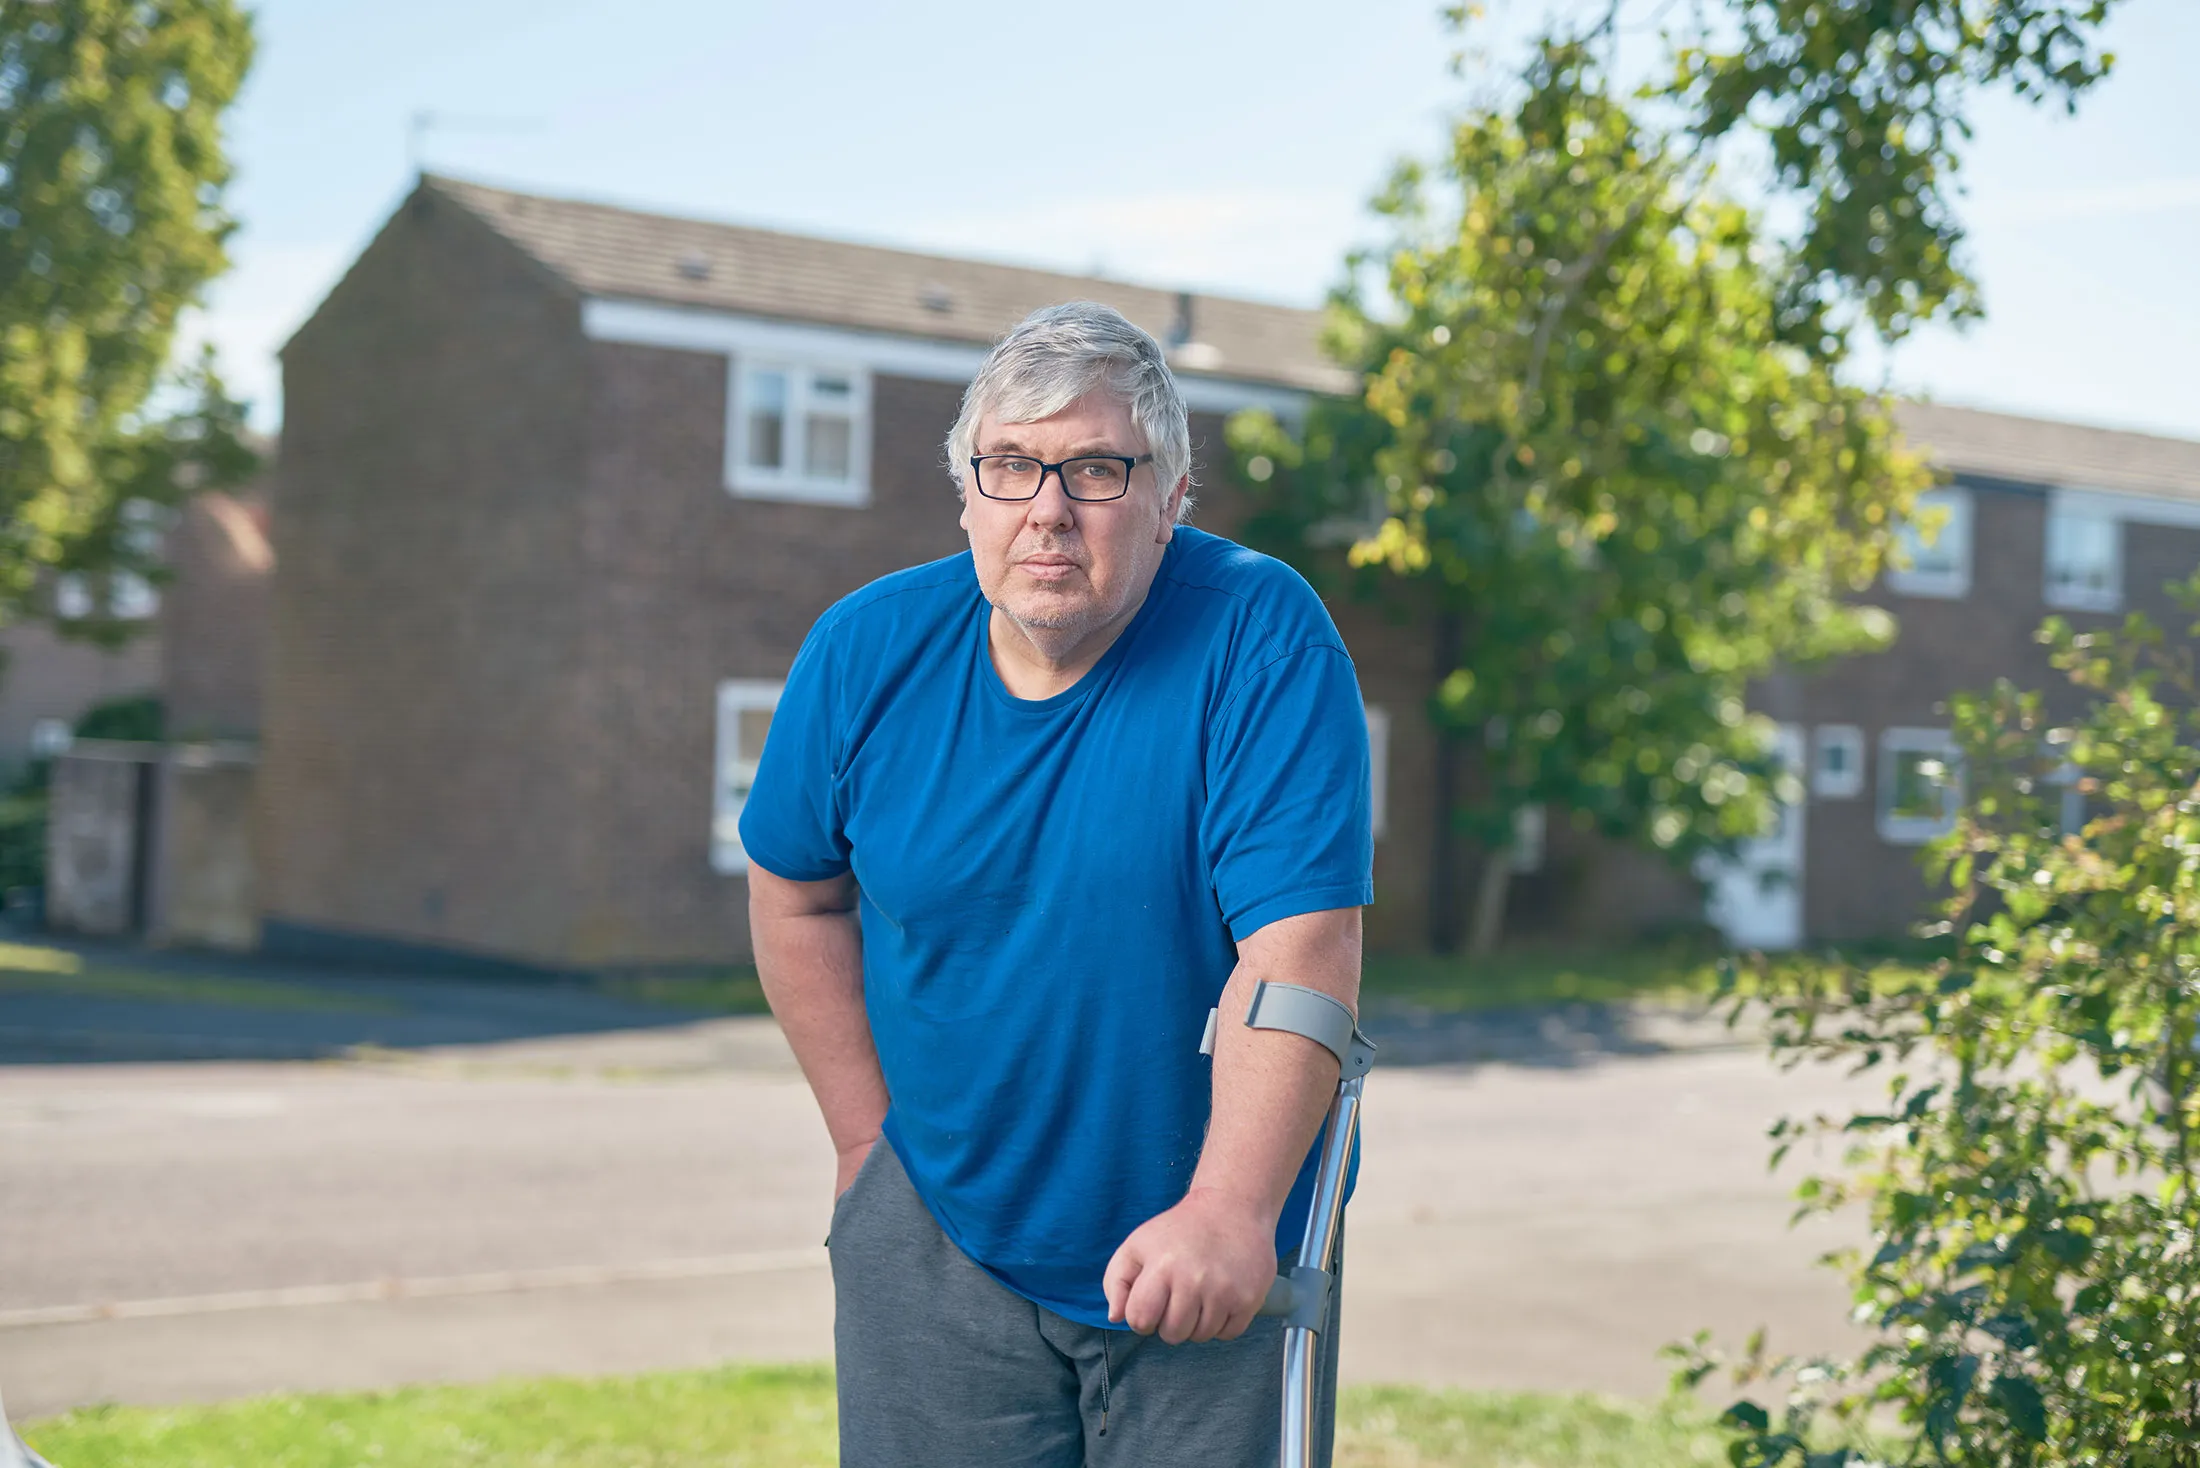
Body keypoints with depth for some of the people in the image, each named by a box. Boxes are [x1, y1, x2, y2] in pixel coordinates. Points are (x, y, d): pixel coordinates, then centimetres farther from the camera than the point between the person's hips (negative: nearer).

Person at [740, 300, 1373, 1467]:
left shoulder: (1261, 637, -17)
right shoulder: (868, 652, -6)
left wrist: (1228, 1209, -36)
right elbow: (795, 892, 10)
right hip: (939, 1237, 2)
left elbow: (1301, 945, -25)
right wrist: (867, 1138, 6)